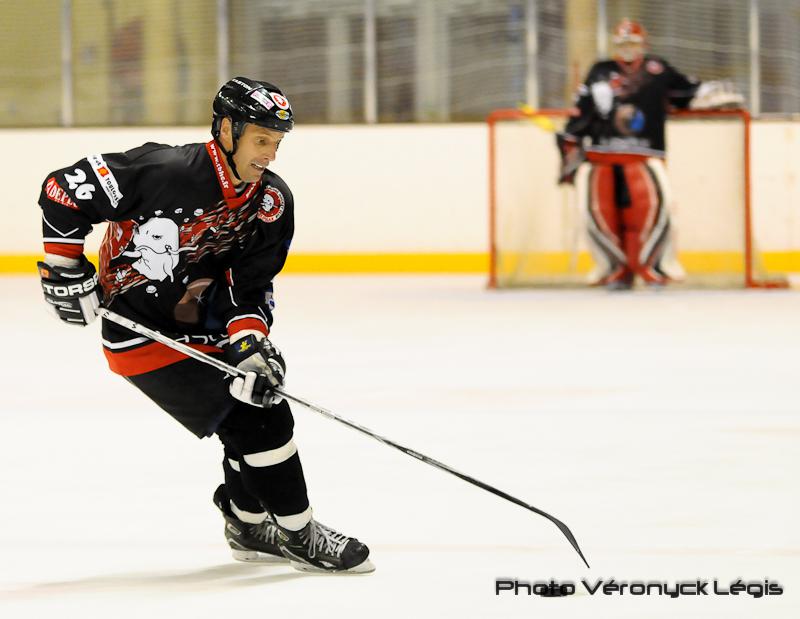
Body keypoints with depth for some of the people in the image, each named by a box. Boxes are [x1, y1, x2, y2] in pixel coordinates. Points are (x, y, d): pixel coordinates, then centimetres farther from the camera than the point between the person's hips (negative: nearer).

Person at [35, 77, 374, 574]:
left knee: (264, 400, 10)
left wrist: (250, 340, -19)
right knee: (250, 418, -13)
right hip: (137, 327, -8)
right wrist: (65, 268, -15)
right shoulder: (166, 171, -25)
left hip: (200, 320, 8)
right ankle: (297, 533, -3)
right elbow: (64, 190, -18)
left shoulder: (273, 204, -5)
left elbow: (249, 286, -2)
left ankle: (250, 524, 30)